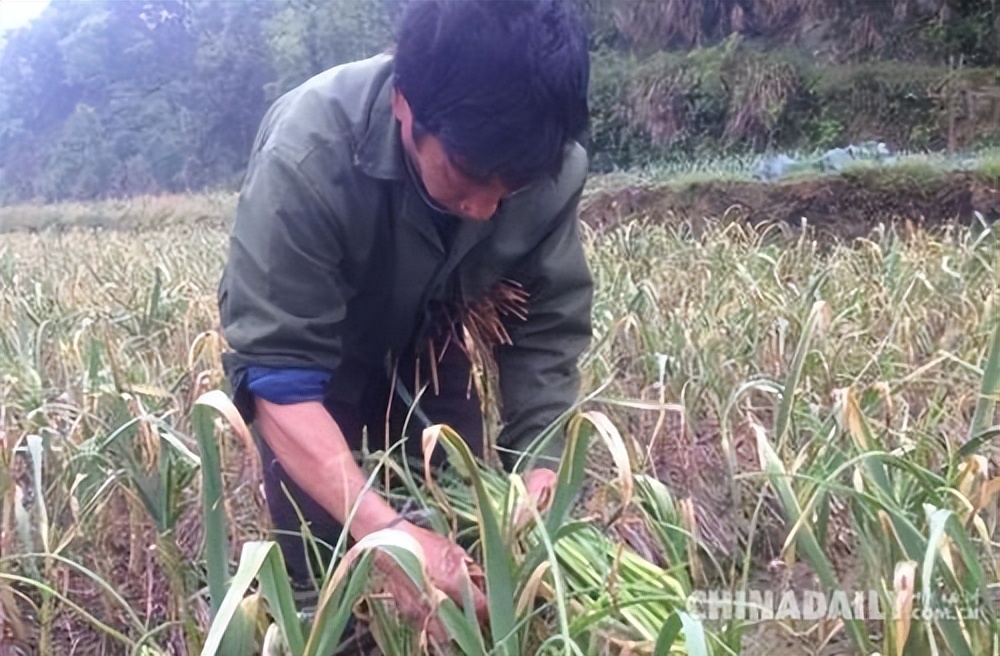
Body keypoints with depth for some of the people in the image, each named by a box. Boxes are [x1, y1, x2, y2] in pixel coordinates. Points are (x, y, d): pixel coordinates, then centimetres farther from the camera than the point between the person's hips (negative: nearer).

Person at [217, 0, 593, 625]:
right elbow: (278, 373, -38)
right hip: (313, 371, -3)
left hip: (427, 357, 3)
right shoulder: (308, 151, -37)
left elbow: (547, 325, -17)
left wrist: (542, 466, -32)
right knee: (326, 572, -5)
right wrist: (384, 530, -49)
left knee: (469, 554, 5)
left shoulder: (554, 164, -27)